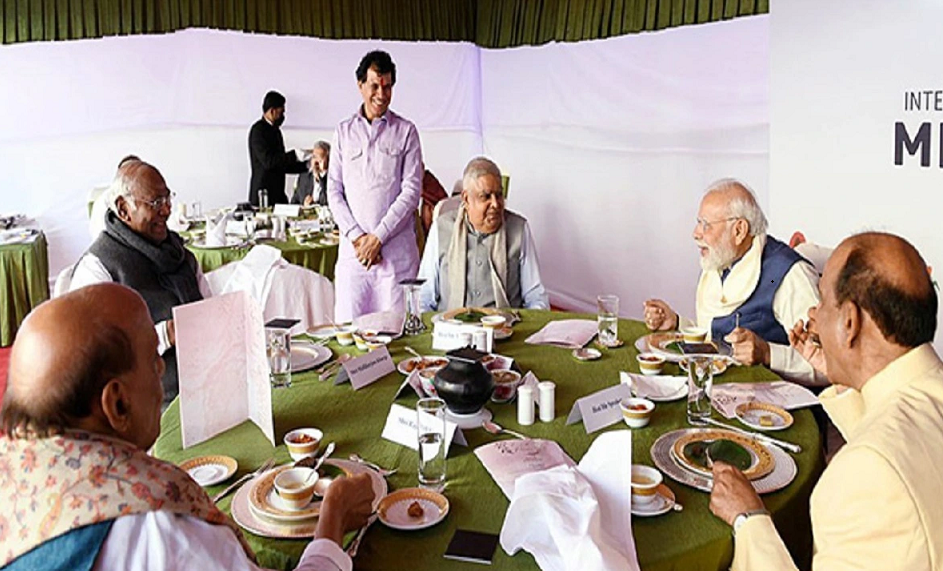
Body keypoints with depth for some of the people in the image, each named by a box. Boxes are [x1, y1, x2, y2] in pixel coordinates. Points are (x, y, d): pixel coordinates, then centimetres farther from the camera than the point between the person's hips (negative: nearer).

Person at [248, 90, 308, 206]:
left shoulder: (275, 131, 16)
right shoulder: (258, 130, -10)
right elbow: (268, 161, -21)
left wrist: (306, 165, 11)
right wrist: (295, 155, -21)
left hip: (277, 194, 8)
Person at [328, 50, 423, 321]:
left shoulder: (405, 131, 5)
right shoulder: (344, 131, 12)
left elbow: (411, 190, -2)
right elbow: (334, 191, 8)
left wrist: (378, 236, -9)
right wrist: (356, 236, -6)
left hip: (396, 246, -2)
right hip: (353, 246, 2)